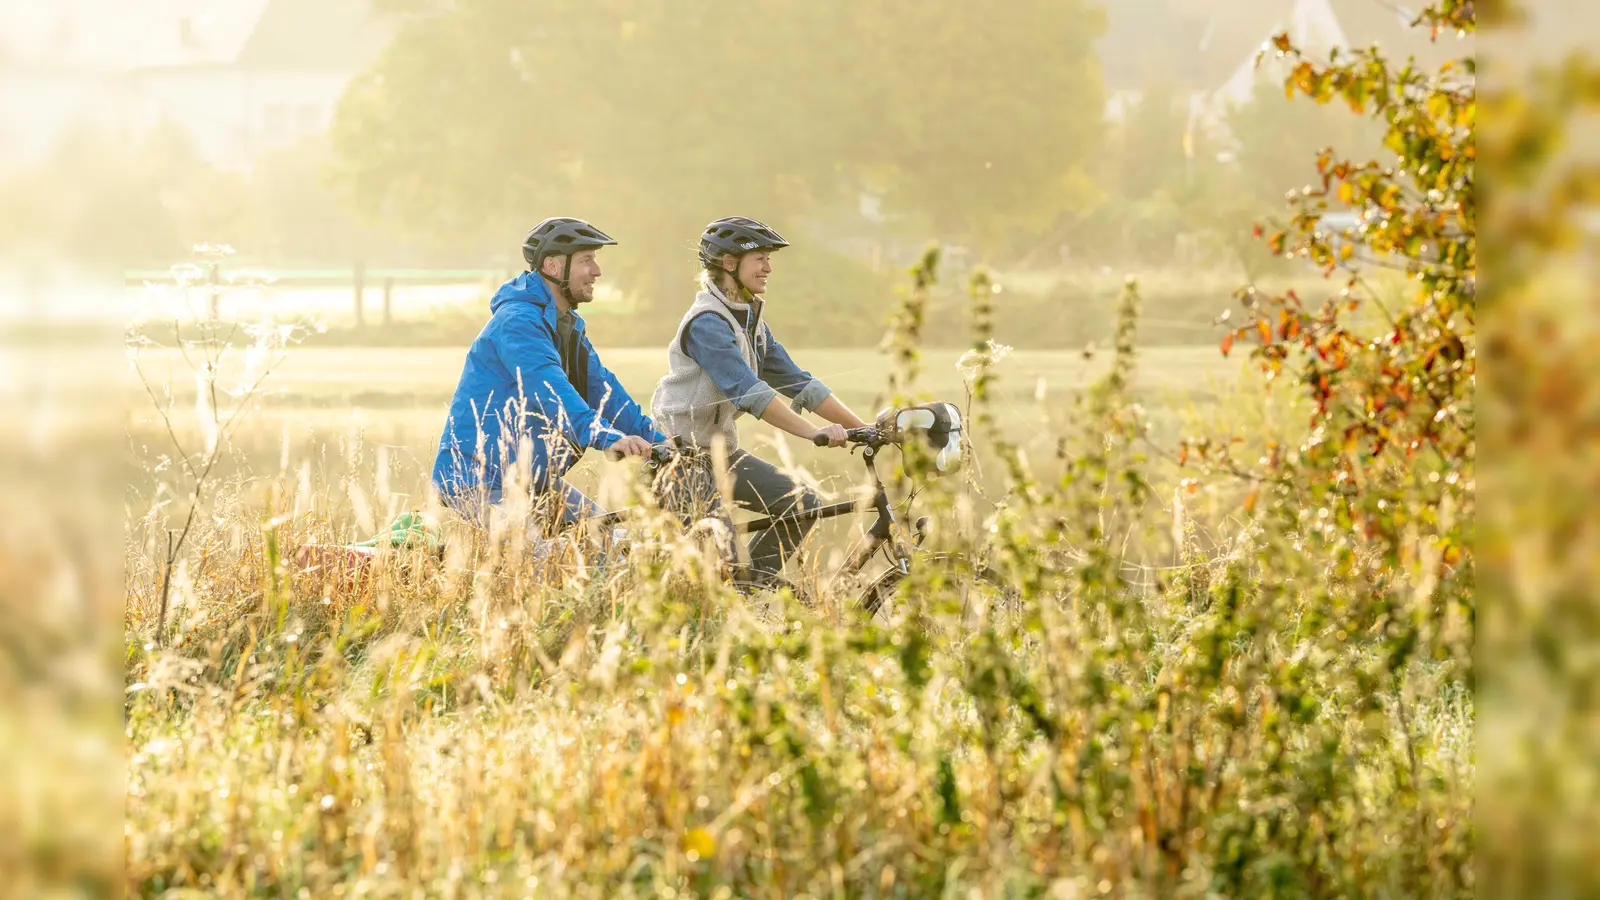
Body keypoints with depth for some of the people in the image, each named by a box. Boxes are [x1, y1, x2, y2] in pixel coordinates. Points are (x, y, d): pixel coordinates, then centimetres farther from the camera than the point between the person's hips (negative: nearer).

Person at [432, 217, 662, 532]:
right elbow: (549, 389, -34)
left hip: (530, 480, 10)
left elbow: (600, 387, 13)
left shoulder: (569, 325, 14)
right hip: (476, 479, -10)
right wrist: (607, 438, -47)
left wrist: (657, 442, 2)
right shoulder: (517, 321, -20)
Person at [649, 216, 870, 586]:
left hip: (720, 450, 9)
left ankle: (754, 585, 7)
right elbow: (749, 391, -30)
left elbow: (797, 382, 8)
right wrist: (814, 433, -38)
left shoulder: (751, 321, 10)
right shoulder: (707, 322, -20)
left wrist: (864, 429, -1)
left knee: (802, 506, -3)